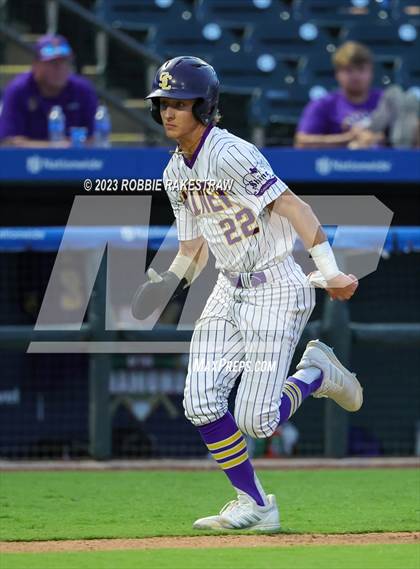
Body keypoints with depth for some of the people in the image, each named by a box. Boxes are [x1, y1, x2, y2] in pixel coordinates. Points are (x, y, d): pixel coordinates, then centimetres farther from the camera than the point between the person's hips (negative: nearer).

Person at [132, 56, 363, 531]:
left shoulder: (231, 155, -19)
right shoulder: (176, 172, 8)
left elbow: (294, 208, -24)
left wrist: (331, 274, -33)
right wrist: (170, 286, -2)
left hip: (277, 288, -8)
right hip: (229, 291, 8)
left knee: (257, 421, -11)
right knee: (201, 404, -4)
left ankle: (317, 373, 18)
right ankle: (254, 505, 11)